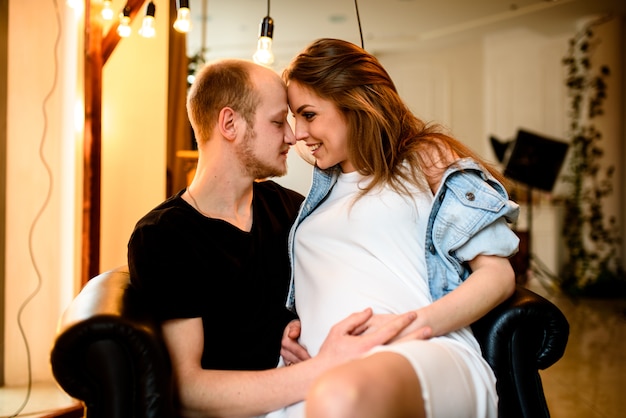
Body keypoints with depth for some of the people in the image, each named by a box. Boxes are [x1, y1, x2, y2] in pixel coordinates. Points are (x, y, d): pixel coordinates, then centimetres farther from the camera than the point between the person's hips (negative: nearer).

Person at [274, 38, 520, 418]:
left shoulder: (426, 160, 15)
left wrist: (415, 325, -10)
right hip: (322, 376, 4)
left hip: (431, 354, -3)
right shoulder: (323, 188, 32)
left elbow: (498, 273, 6)